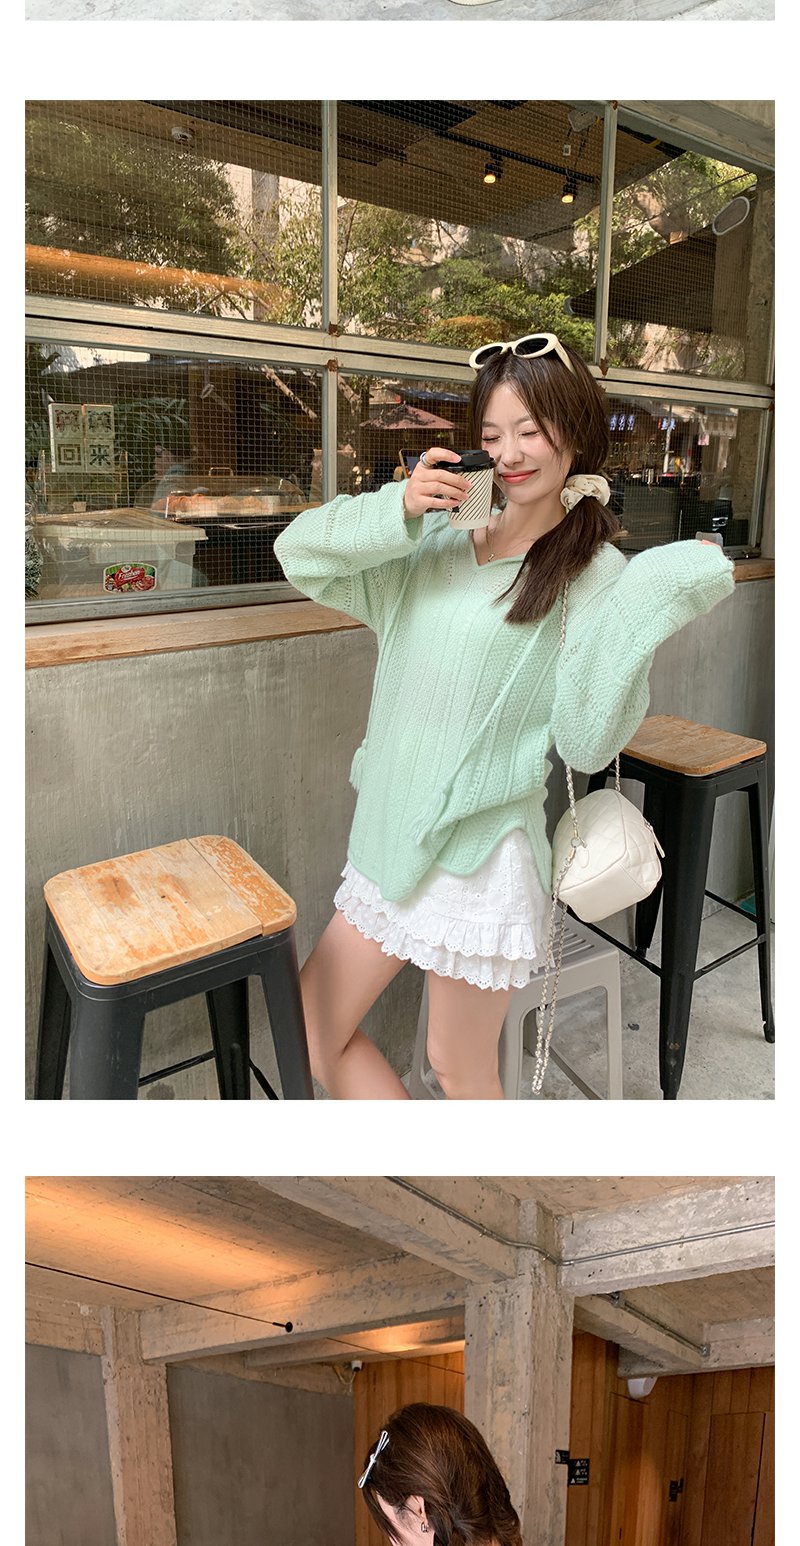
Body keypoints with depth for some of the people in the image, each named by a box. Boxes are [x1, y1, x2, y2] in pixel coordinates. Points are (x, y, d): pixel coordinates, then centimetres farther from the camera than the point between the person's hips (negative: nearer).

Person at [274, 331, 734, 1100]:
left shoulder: (597, 576, -6)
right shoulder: (439, 538, 8)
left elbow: (587, 741, -14)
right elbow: (300, 550, 4)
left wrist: (649, 603, -22)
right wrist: (396, 510, -11)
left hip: (481, 853, -6)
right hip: (392, 834, 6)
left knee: (461, 1072, 10)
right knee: (310, 1031, 15)